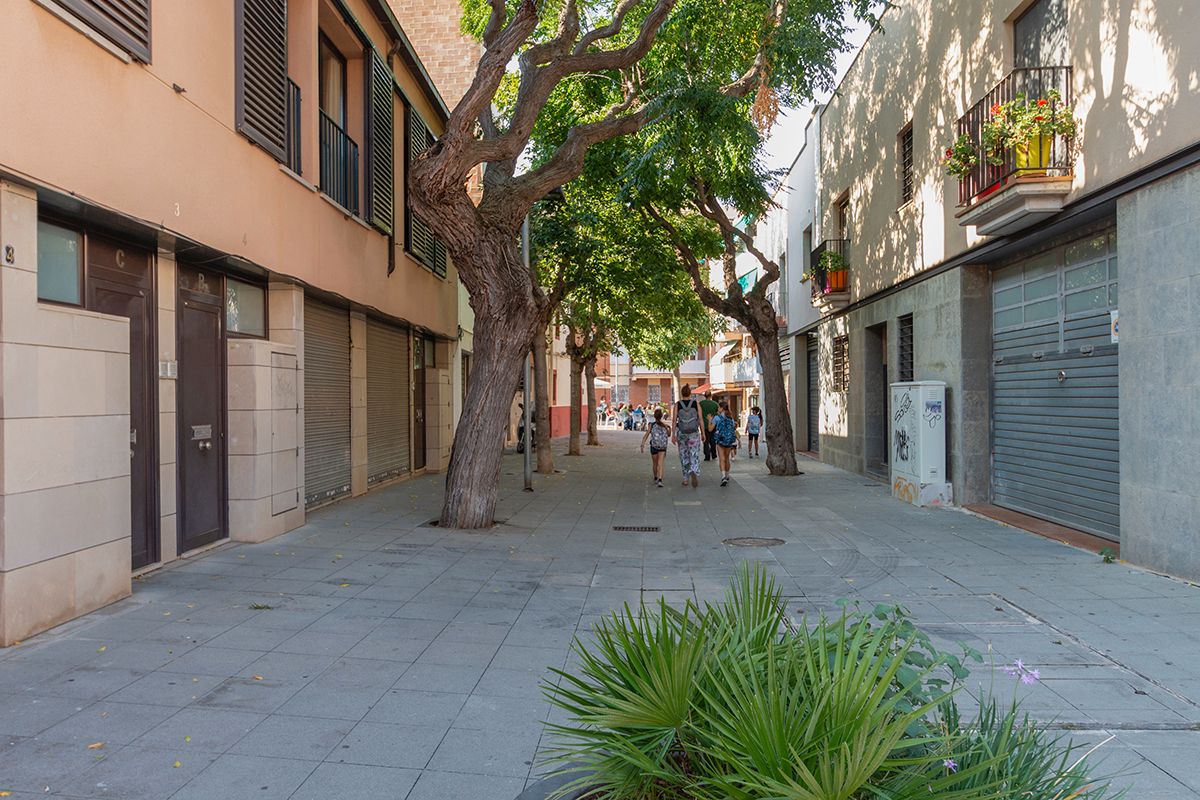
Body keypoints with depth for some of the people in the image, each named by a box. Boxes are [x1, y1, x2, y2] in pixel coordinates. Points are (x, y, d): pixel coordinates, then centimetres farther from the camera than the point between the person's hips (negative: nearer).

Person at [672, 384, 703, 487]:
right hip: (694, 433, -1)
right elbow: (700, 419, -2)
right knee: (694, 455, 3)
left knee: (684, 456, 13)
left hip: (681, 433, 1)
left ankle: (686, 479, 17)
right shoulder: (696, 403, -2)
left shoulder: (677, 405, -3)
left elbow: (675, 420, -5)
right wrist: (703, 433, 6)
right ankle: (694, 472, -25)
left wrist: (673, 434, 0)